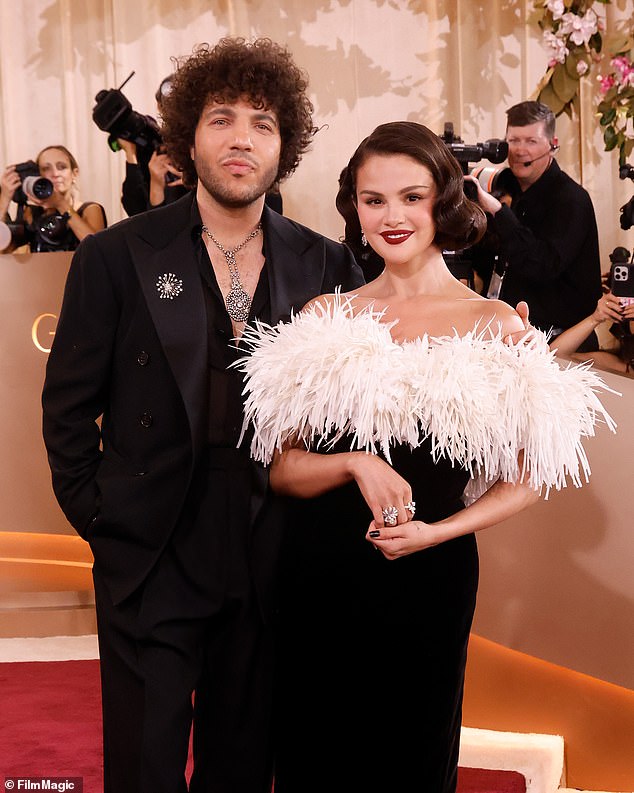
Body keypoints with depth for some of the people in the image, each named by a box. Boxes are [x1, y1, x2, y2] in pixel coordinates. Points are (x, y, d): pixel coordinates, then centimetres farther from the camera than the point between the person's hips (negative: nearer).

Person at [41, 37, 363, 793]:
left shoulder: (324, 265, 1)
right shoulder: (115, 257, -4)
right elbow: (68, 405, -1)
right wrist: (98, 519, -1)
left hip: (271, 562, 2)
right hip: (151, 559, -2)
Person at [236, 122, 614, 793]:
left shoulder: (494, 326, -5)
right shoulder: (326, 316, 1)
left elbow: (525, 478, -1)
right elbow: (281, 469, 1)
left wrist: (437, 531, -15)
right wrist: (354, 464, -18)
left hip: (428, 579, -2)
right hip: (318, 577, 2)